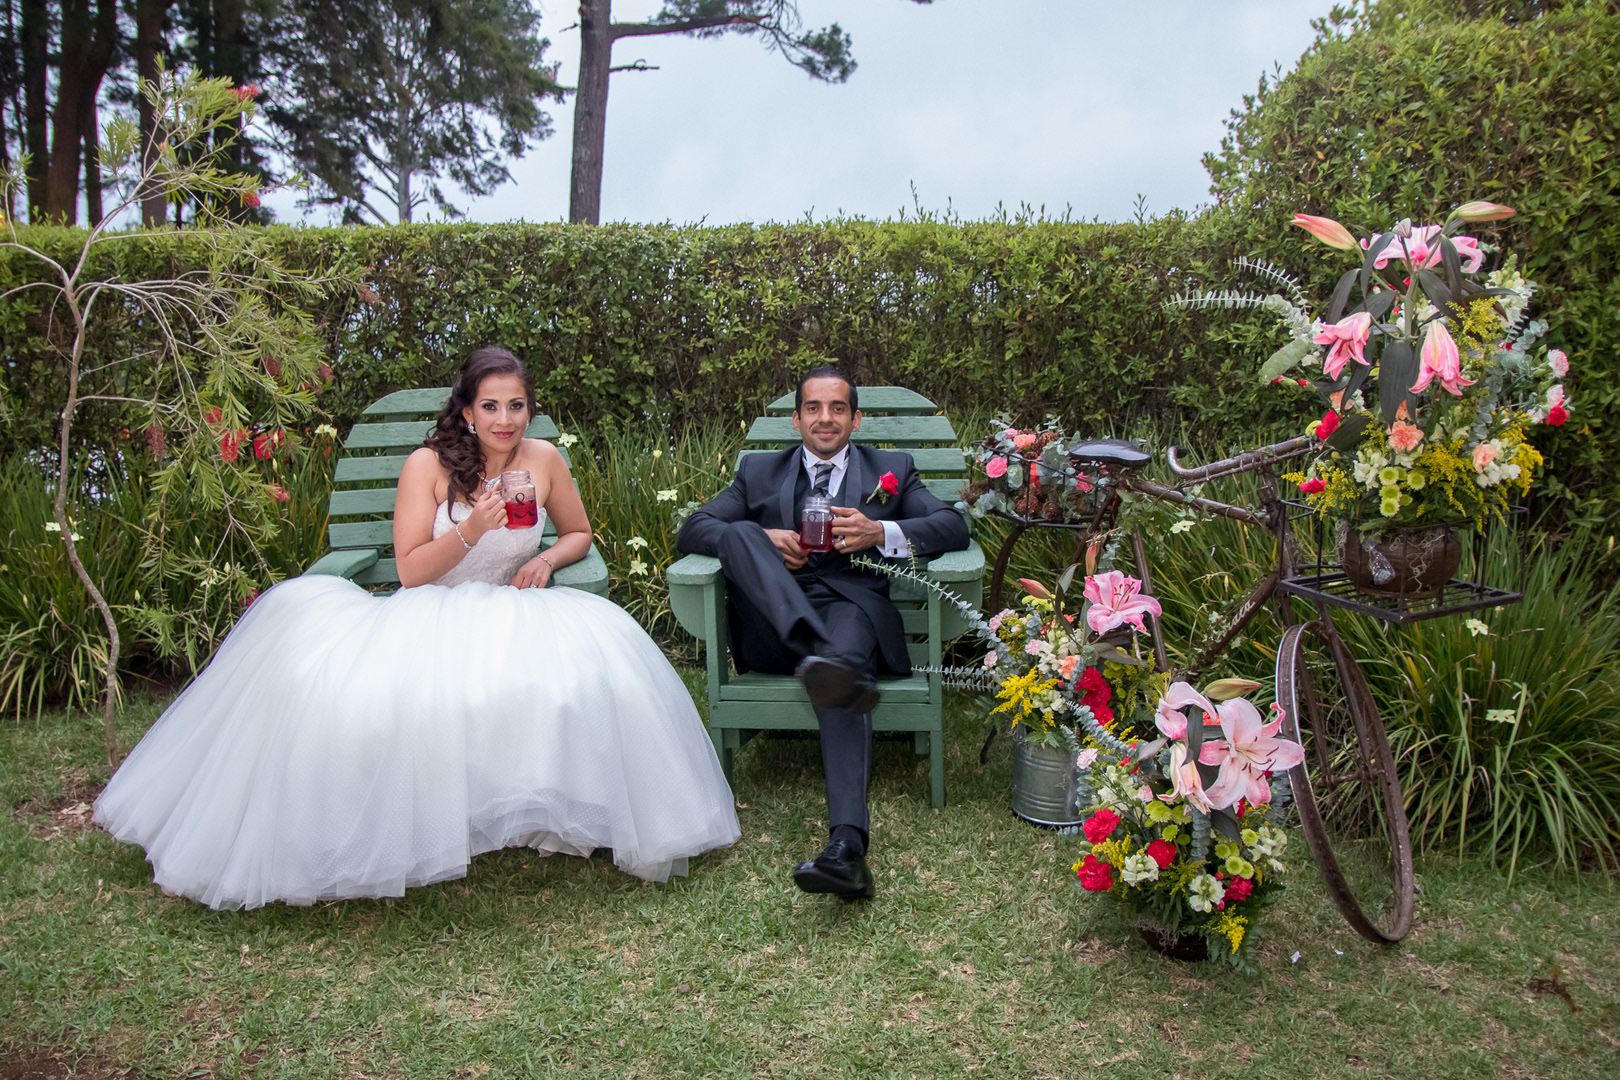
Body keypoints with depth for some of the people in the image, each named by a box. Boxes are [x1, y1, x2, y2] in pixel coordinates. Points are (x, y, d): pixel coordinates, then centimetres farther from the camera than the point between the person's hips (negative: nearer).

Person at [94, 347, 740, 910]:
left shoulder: (543, 460, 2)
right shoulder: (428, 466, -6)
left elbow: (579, 533, 17)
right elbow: (411, 571, -9)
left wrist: (547, 560, -5)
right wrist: (472, 531, -24)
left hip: (508, 619, 2)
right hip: (426, 620, -1)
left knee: (594, 651, -31)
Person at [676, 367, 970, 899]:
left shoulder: (893, 470, 21)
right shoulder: (759, 471, 23)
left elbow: (954, 527, 7)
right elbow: (692, 530, 12)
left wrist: (879, 532, -11)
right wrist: (759, 538, -8)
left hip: (852, 605, -2)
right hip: (772, 626, 2)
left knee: (844, 656, -37)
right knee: (739, 531, -24)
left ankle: (847, 845, -52)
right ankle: (823, 659, -46)